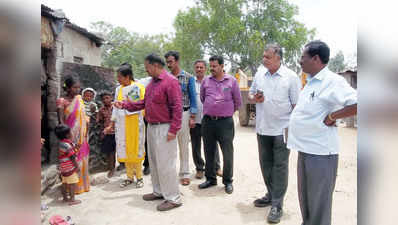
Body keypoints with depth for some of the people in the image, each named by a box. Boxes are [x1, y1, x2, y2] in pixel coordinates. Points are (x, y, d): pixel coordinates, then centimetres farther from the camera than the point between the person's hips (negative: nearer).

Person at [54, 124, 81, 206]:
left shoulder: (62, 143, 6)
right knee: (72, 183, 0)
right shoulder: (67, 145, -22)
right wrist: (77, 166, -12)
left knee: (65, 183, 17)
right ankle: (72, 199, 5)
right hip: (70, 168, -9)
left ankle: (65, 198, 28)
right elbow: (72, 157, -18)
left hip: (64, 168, 9)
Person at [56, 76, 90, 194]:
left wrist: (85, 135, 9)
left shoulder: (79, 99, 6)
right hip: (70, 136, -5)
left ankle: (83, 183, 29)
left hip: (81, 136, 6)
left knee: (82, 159, 14)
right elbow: (61, 121, -12)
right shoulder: (62, 102, -11)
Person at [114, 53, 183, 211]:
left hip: (164, 128, -9)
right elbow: (144, 103, 19)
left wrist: (173, 130, -22)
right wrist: (125, 105, 12)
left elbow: (177, 107, -20)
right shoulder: (152, 82, 15)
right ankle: (159, 191, 33)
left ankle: (173, 198, 8)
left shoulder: (170, 81, -15)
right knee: (154, 161, 17)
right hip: (152, 127, 10)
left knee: (165, 163, -5)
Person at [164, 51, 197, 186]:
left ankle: (184, 174, 14)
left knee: (183, 145, 4)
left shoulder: (188, 77, 2)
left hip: (183, 113, -2)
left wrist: (192, 117, -6)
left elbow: (193, 98, 1)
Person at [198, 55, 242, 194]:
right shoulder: (206, 80, 7)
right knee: (209, 152, 12)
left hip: (225, 122, -3)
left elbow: (238, 102, 6)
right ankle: (210, 179, 28)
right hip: (207, 121, 3)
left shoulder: (231, 81, 0)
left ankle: (228, 181, 17)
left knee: (227, 153, 1)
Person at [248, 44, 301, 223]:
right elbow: (250, 93, 16)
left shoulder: (291, 77, -7)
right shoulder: (260, 73, 6)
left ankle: (277, 205, 12)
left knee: (279, 166, 2)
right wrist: (254, 98, -7)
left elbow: (297, 105, -6)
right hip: (262, 128, 5)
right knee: (266, 164, 15)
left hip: (282, 129, -5)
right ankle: (271, 195, 34)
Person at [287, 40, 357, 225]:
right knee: (304, 198, 21)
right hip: (305, 149, 9)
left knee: (319, 202, 6)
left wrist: (332, 116, -18)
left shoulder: (332, 81, -15)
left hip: (320, 152, -9)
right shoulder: (311, 82, 13)